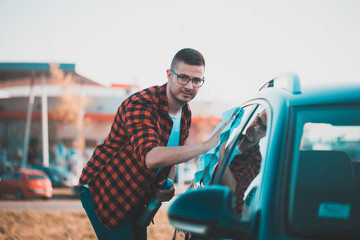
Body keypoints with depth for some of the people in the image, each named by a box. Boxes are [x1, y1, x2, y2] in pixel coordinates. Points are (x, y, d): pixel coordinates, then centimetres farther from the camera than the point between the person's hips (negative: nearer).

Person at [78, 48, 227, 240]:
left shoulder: (185, 113, 3)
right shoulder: (140, 104, -25)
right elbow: (150, 157, -41)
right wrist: (208, 145, -43)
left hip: (135, 194, 8)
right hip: (101, 189, -8)